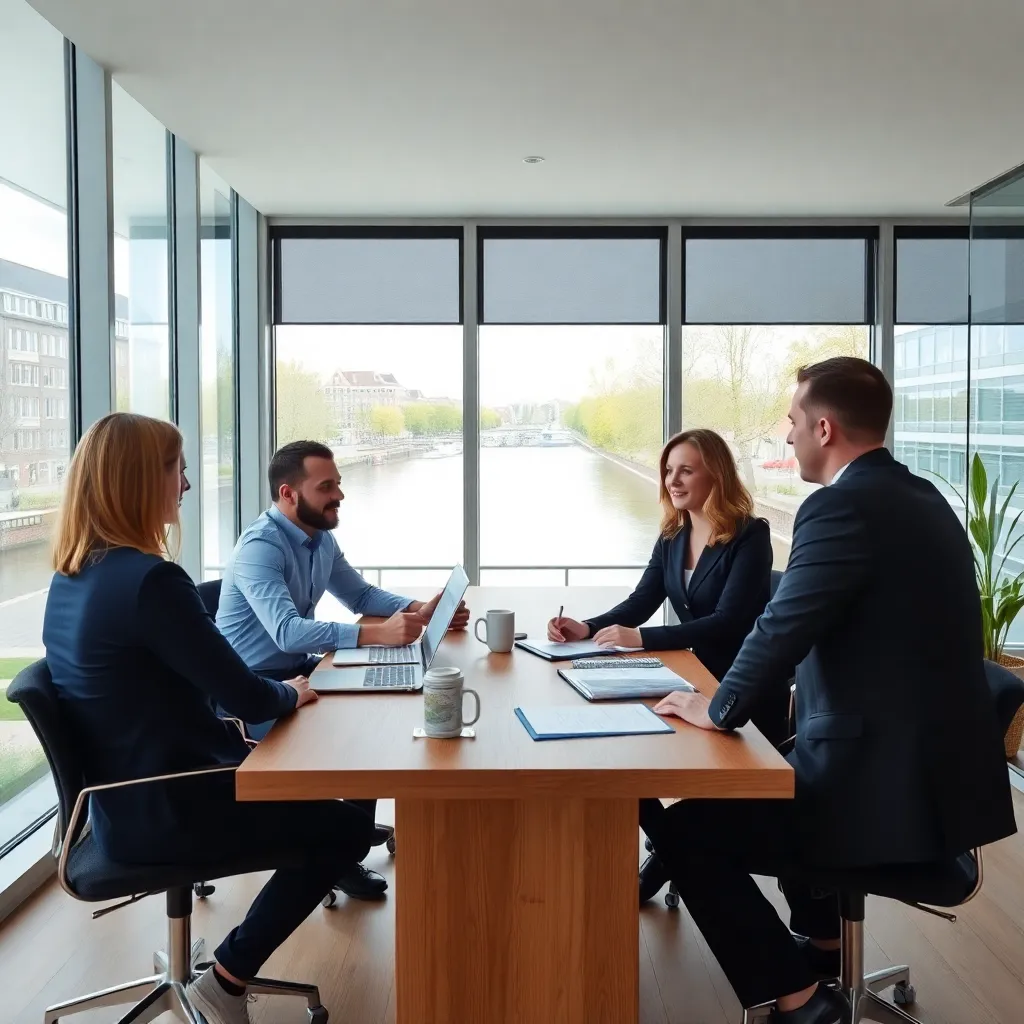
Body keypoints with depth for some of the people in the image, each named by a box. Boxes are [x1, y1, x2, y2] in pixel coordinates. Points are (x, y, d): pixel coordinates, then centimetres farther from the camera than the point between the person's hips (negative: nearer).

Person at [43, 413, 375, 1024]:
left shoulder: (70, 577, 3)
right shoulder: (150, 580, -27)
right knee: (349, 828, 6)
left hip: (123, 800, 9)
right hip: (160, 811, -9)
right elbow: (249, 700, -23)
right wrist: (293, 693, -1)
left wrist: (241, 744, 9)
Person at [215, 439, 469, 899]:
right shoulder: (260, 547, -24)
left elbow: (362, 595, 14)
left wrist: (419, 610, -5)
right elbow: (288, 632, -38)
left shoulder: (321, 539, 4)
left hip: (296, 672, 9)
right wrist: (378, 634, -48)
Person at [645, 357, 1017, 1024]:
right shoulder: (920, 497, 10)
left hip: (891, 785, -10)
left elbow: (783, 629, -23)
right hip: (942, 765, 10)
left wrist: (721, 709, -5)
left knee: (683, 831, 0)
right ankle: (822, 944, 45)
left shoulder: (842, 505, -20)